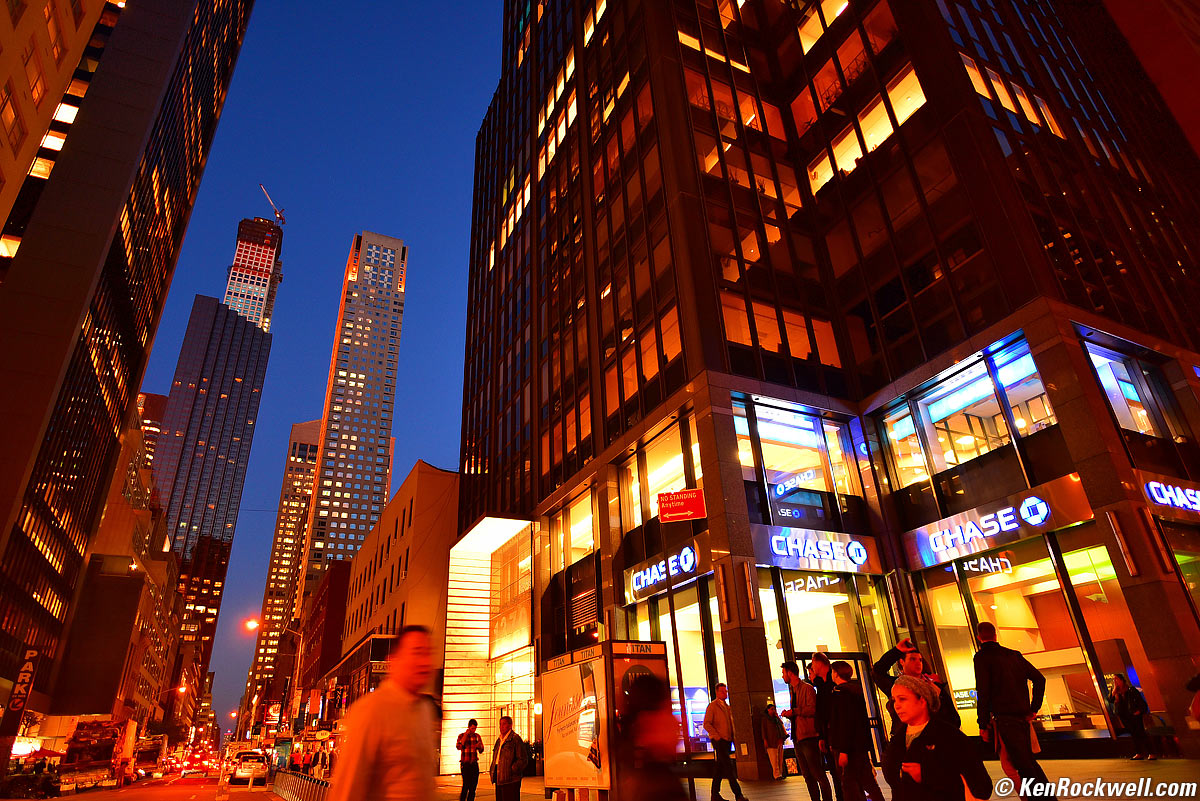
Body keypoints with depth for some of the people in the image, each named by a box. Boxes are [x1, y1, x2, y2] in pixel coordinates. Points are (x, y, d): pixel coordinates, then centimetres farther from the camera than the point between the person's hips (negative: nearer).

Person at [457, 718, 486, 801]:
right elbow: (459, 747, -18)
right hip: (465, 764, -4)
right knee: (466, 785, -14)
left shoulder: (477, 736, 8)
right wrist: (466, 735, -20)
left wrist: (479, 746, -11)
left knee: (473, 786, 3)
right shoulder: (461, 736, -1)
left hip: (474, 764, 4)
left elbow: (481, 751, 11)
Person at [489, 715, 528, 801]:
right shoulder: (499, 740, 18)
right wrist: (492, 771, 13)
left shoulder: (515, 739, -7)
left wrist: (511, 770, -17)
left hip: (511, 781, -8)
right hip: (499, 780, 8)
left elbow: (523, 760, -11)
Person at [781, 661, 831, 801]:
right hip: (798, 737, 9)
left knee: (818, 773, -6)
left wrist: (793, 711, -16)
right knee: (807, 775, 11)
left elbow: (812, 709, -21)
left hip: (809, 737, -9)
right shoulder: (792, 691, 19)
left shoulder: (807, 688, -8)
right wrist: (789, 715, 7)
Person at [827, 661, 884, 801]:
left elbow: (844, 723, -22)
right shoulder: (855, 689, 12)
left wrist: (843, 750, -21)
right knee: (866, 780, 19)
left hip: (849, 747, -10)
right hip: (861, 744, 10)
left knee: (849, 784, -5)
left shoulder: (841, 693, -17)